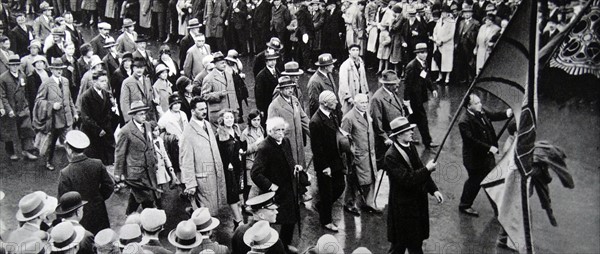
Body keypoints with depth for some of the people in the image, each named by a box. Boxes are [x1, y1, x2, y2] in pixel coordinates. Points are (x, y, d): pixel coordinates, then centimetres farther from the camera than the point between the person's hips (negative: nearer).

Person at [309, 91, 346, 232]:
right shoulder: (316, 122, -24)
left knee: (340, 186, 17)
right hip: (325, 163, -8)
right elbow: (316, 147, -22)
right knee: (327, 193, 8)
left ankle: (322, 206, 41)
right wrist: (324, 167, -19)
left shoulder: (332, 115, 2)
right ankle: (326, 221, 28)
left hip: (336, 160, 8)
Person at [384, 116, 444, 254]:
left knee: (416, 242, 18)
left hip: (418, 201, 8)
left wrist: (434, 190, 1)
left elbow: (421, 170, 10)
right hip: (403, 205, -8)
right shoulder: (391, 156, -23)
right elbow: (406, 179, -29)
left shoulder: (411, 147, 3)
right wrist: (427, 169, -23)